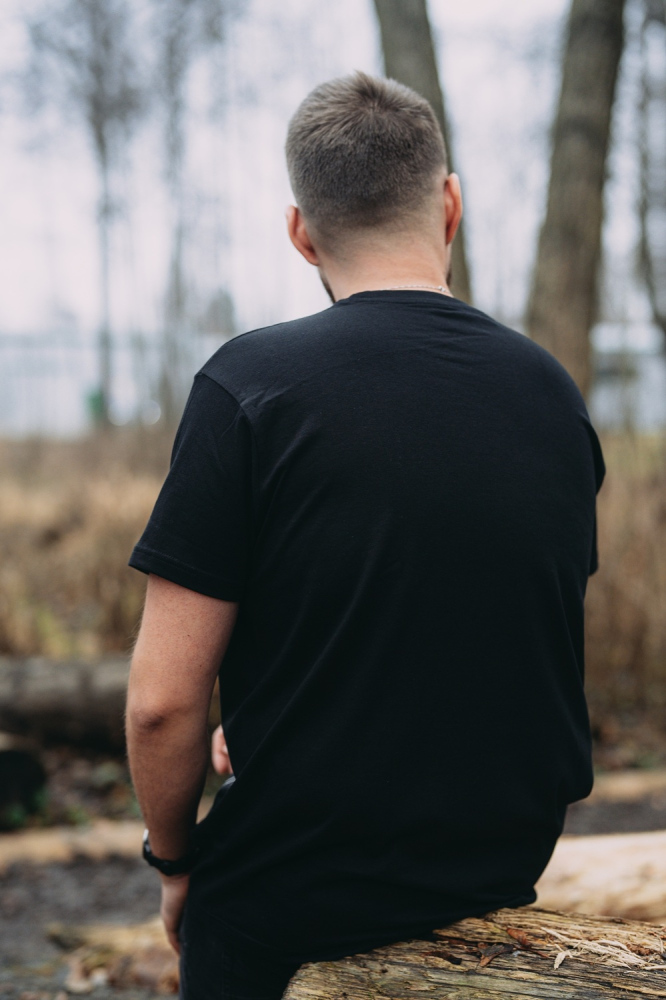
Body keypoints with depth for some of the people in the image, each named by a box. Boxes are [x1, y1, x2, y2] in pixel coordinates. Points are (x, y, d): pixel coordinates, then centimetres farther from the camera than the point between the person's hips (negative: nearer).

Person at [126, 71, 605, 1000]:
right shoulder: (556, 392, 2)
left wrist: (175, 864, 2)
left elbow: (164, 700, -17)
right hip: (510, 879, 5)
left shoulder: (250, 384, -15)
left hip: (290, 907, -5)